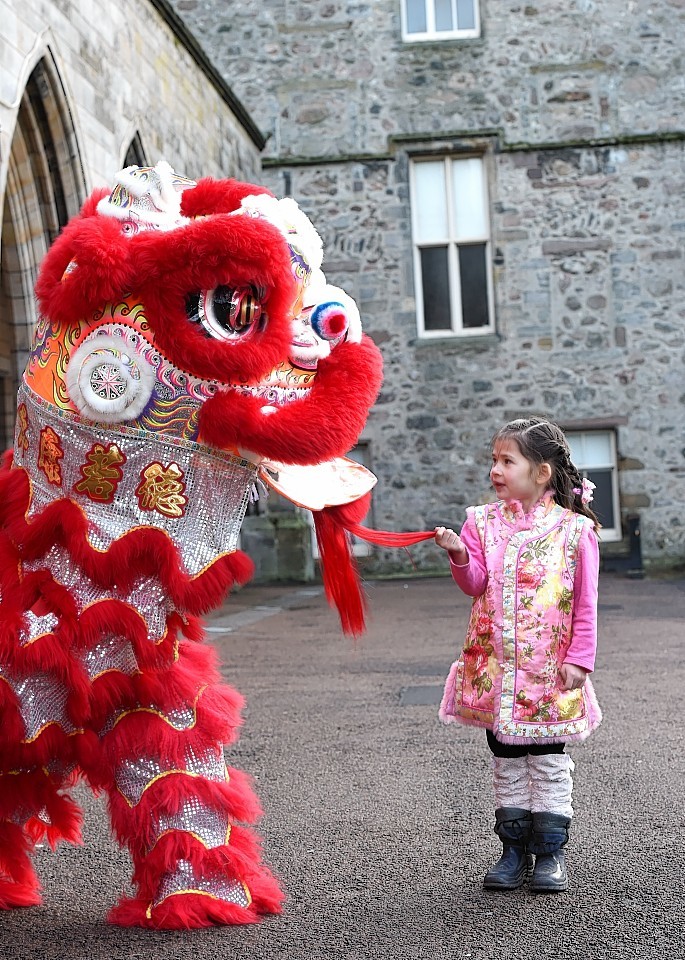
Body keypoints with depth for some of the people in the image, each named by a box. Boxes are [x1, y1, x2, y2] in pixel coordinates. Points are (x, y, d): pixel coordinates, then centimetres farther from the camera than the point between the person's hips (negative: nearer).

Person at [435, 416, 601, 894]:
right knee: (507, 758, 11)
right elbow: (476, 584, -2)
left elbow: (585, 603, -3)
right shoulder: (483, 522, 4)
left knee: (548, 757, 5)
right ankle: (514, 849, 21)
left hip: (550, 669, -3)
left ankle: (550, 851, 16)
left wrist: (579, 658, -7)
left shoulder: (574, 529, -5)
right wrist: (459, 556, -21)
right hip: (495, 666, 3)